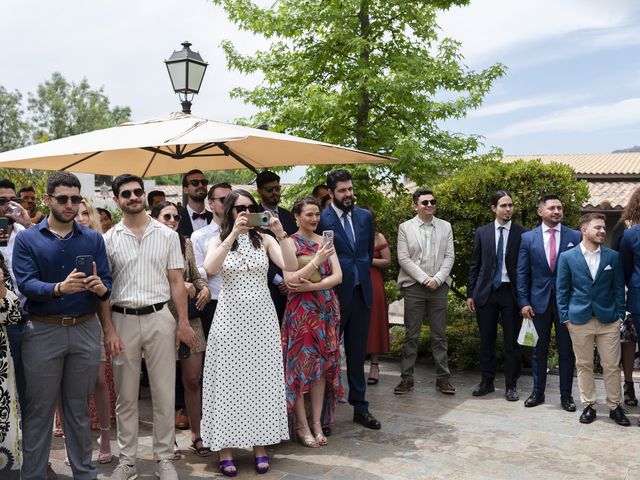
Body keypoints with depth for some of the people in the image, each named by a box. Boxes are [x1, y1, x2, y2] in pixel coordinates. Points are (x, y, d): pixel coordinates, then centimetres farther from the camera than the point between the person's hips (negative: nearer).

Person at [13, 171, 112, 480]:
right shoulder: (26, 240, 2)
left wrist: (101, 289, -23)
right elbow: (25, 284, -11)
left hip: (86, 330, 2)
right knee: (39, 410, 5)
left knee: (79, 409, 12)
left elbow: (107, 283, 1)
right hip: (43, 331, -2)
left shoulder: (93, 239, 7)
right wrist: (59, 288, -29)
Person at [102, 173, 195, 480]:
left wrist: (183, 322, -3)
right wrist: (109, 330, -5)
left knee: (164, 394, 4)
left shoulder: (167, 235, 4)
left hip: (159, 318, 0)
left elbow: (176, 281, 4)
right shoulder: (108, 239, 3)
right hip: (123, 320, 0)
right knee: (126, 397, 9)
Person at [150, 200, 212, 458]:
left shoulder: (185, 243, 10)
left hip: (190, 318, 4)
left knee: (192, 380, 6)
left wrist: (204, 288, -1)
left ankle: (196, 435, 20)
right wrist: (179, 285, -16)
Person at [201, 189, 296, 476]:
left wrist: (281, 234, -20)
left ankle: (260, 446, 17)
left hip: (261, 317, 2)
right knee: (229, 380, 1)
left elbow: (291, 267, -9)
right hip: (231, 318, -1)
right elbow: (210, 270, -19)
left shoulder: (264, 240, 5)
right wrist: (233, 234, -23)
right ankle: (225, 450, 10)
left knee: (261, 378, 6)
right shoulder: (219, 241, 3)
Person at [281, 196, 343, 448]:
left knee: (323, 365, 6)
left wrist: (312, 286, -12)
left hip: (327, 310, 5)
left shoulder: (325, 241, 10)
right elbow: (290, 279, -14)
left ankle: (318, 423, 15)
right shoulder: (290, 242, -4)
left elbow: (337, 276, 2)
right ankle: (302, 426, 9)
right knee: (300, 364, -1)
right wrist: (317, 260, -21)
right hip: (300, 311, -5)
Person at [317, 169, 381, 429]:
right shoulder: (321, 219, -9)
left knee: (357, 353, 13)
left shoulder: (365, 216, 8)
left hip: (361, 293, 5)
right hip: (334, 294, -5)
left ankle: (360, 407, 23)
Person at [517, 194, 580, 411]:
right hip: (539, 301, 1)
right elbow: (521, 272, 2)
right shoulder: (528, 238, 2)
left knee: (567, 350, 7)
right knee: (539, 349, 10)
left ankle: (566, 395, 19)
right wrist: (524, 302, -5)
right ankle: (538, 392, 23)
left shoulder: (575, 237, 0)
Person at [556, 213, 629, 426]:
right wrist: (565, 317, -1)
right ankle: (588, 406, 18)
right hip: (579, 320, -1)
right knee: (584, 365, 7)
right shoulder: (567, 257, 0)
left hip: (608, 320, 1)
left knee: (612, 366, 5)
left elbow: (619, 288, 8)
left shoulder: (613, 257, 3)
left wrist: (619, 314, 1)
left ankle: (615, 406, 18)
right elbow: (562, 290, 3)